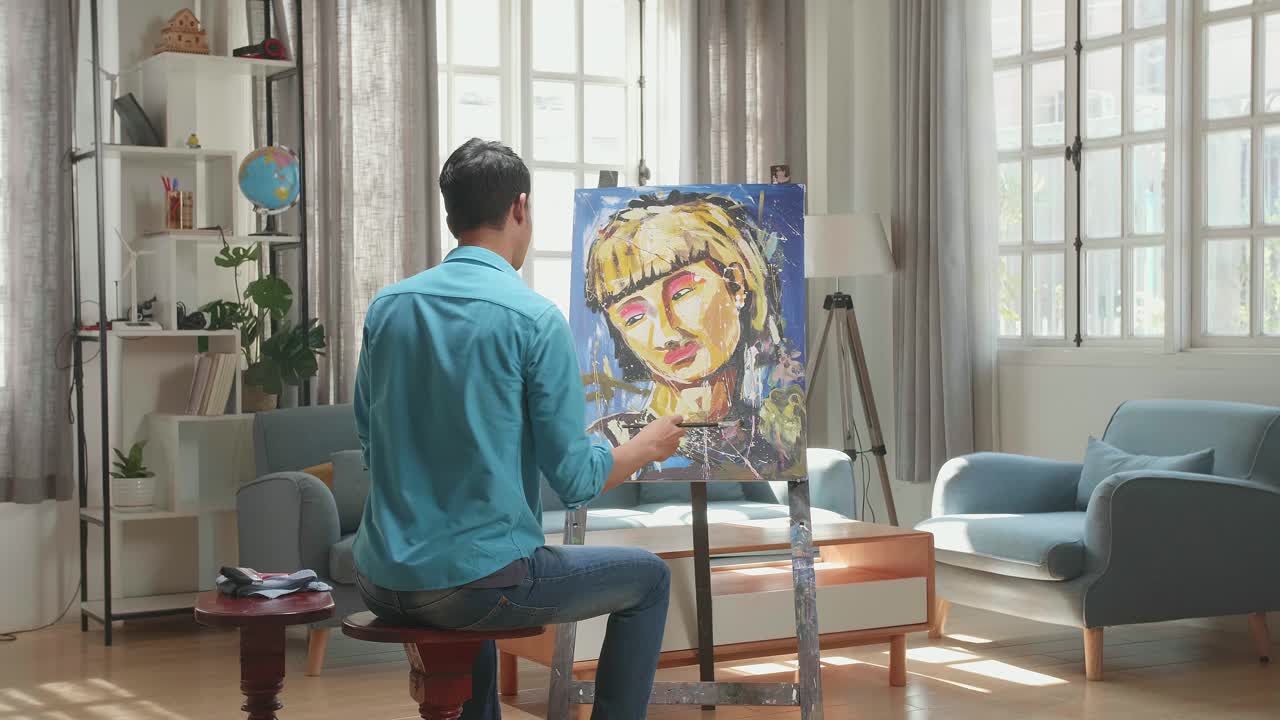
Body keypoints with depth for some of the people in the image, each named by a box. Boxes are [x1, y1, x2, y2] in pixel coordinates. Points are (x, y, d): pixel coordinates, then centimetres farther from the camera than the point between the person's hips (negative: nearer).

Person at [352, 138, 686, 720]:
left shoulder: (386, 306, 4)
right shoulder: (535, 318, -12)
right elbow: (575, 480, -10)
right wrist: (648, 446, 9)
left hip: (381, 582, 6)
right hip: (478, 582, -6)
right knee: (648, 579, 17)